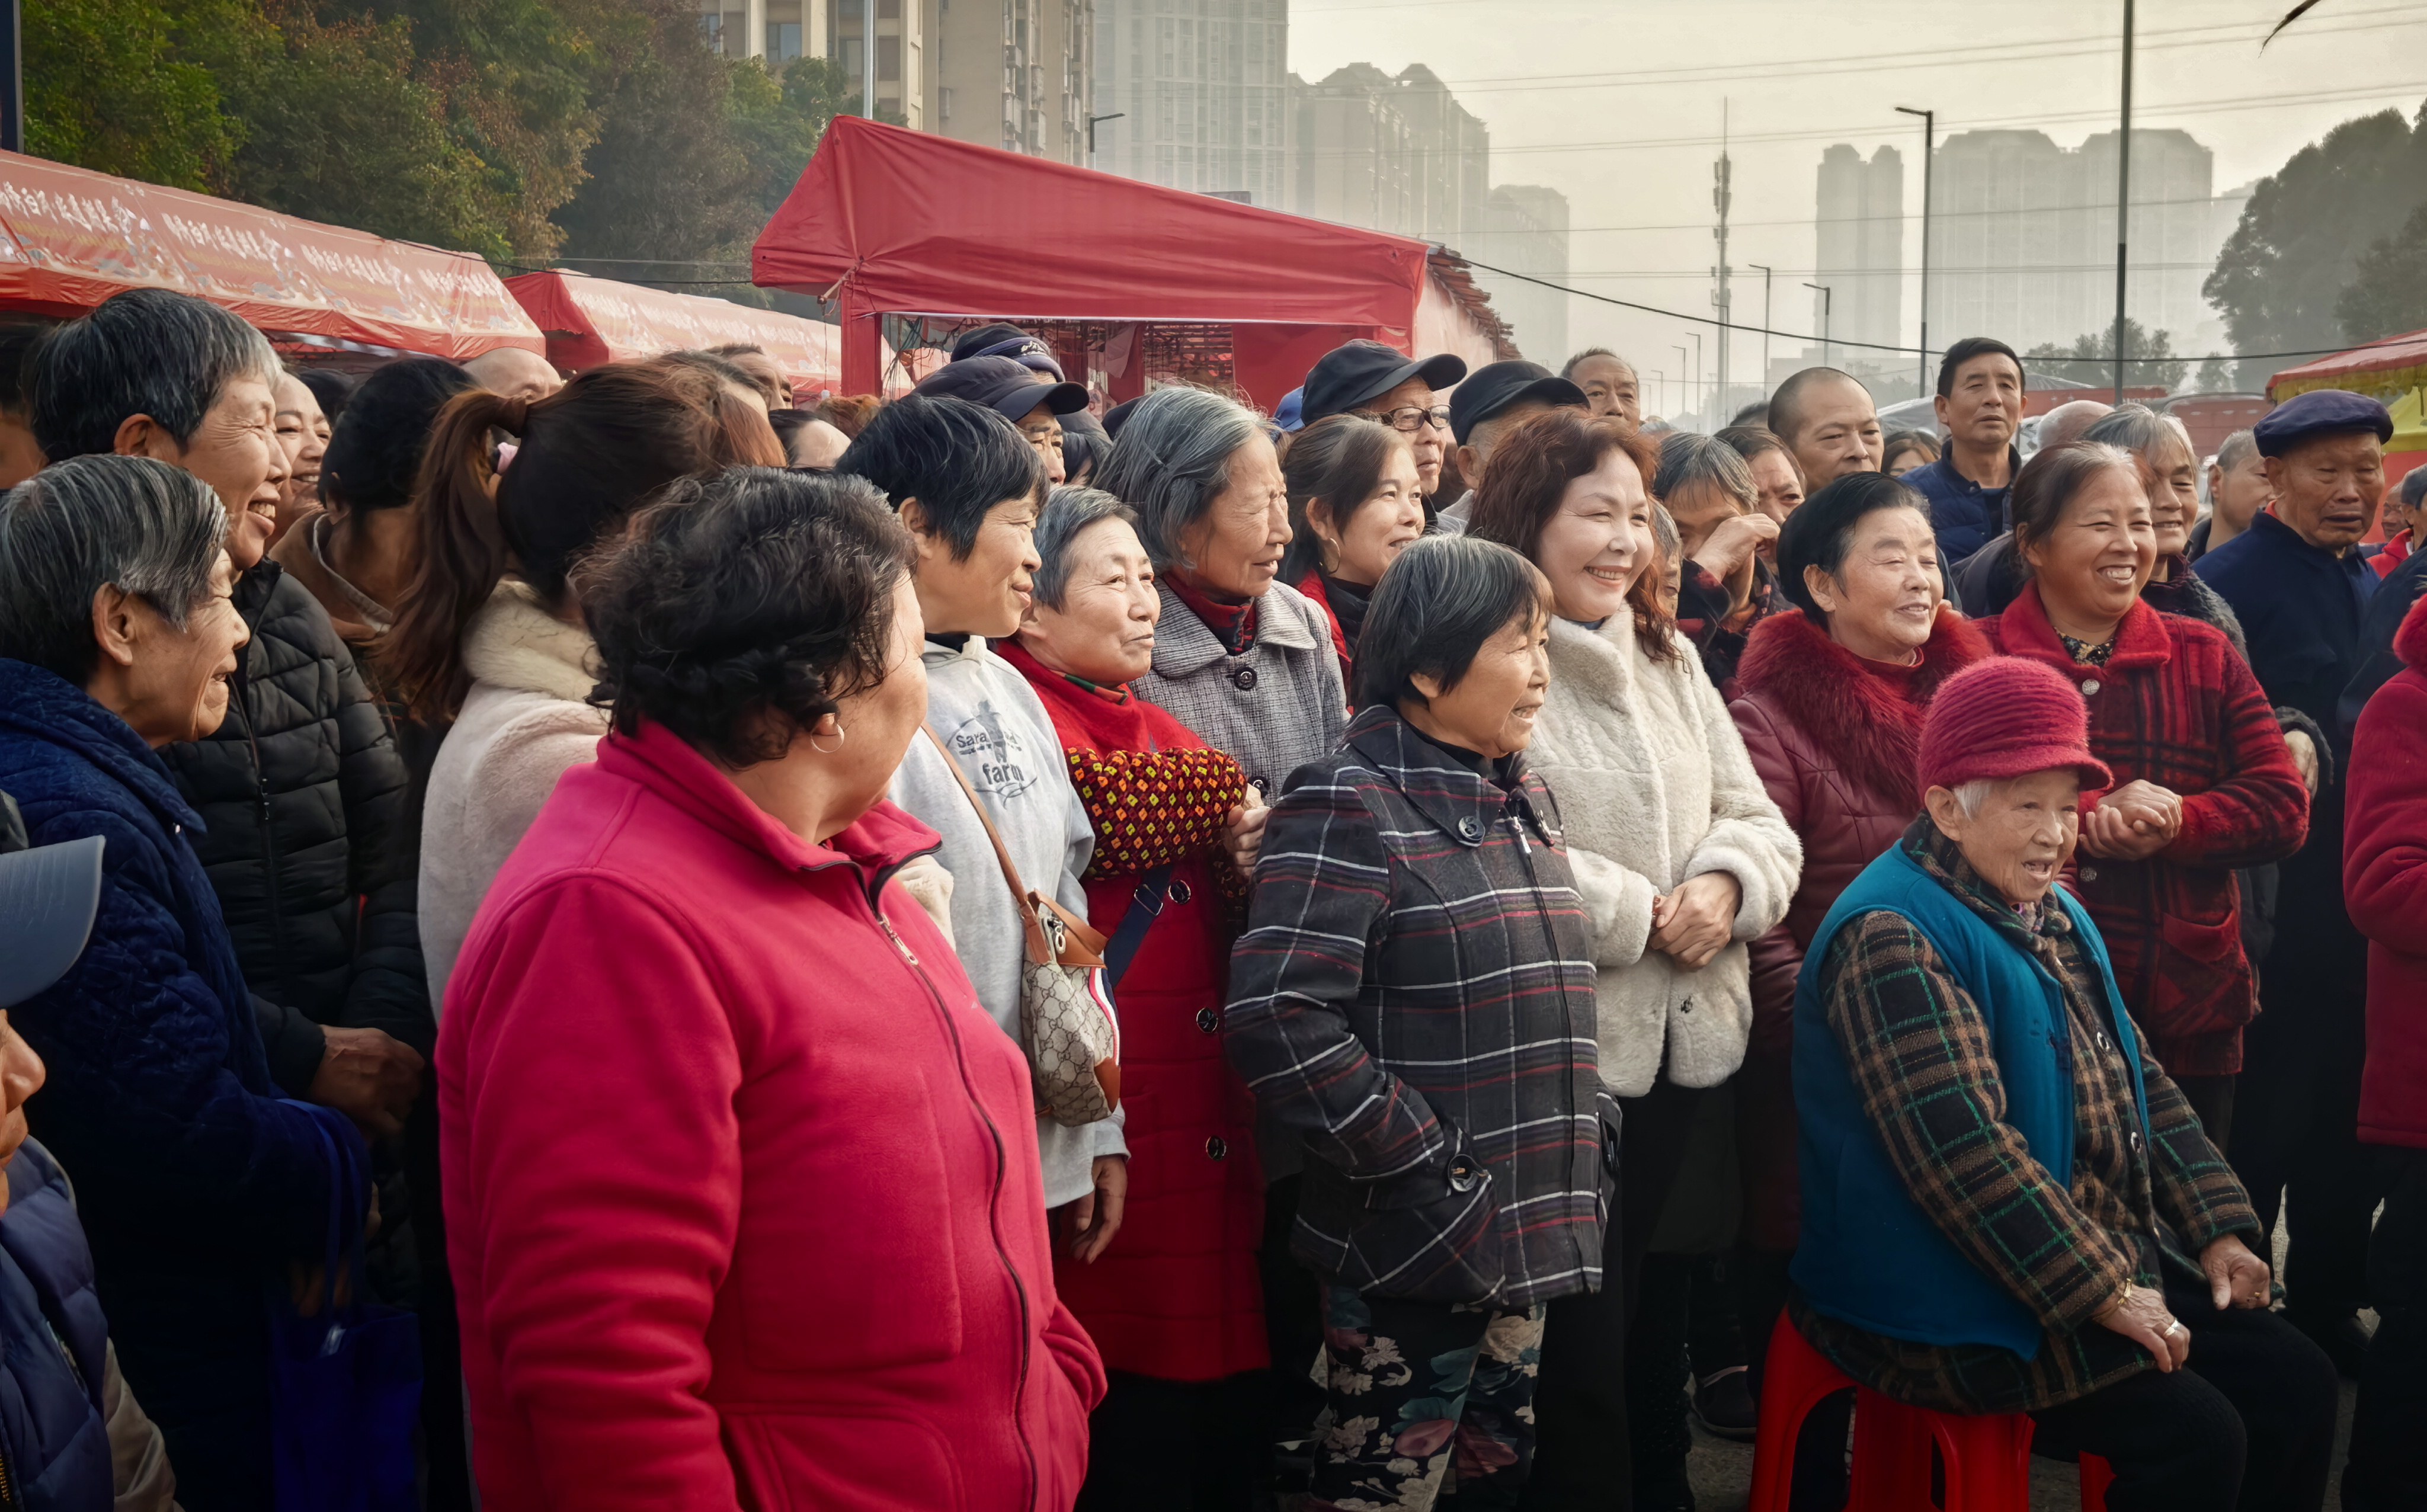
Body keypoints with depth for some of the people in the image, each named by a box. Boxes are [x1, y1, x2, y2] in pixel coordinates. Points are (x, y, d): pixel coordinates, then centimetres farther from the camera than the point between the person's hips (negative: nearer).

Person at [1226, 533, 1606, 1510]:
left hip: (1529, 1238, 8)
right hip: (1411, 1250, -8)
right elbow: (1277, 1019, -24)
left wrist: (1585, 1132, 13)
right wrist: (1425, 1164, -19)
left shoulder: (1525, 802, 14)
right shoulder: (1350, 809, -14)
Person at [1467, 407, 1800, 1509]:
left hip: (1679, 1041, 7)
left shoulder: (1670, 659, 14)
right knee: (1574, 1346, 0)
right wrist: (1637, 914, -15)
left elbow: (1755, 818, 14)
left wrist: (1726, 884, -8)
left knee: (1634, 1315, 19)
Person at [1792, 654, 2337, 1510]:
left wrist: (2217, 1225, 8)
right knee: (2196, 1437, -18)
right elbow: (1964, 1153, -26)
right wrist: (2101, 1291, -21)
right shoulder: (1894, 940, -20)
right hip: (1955, 1307, -10)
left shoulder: (2053, 917, 14)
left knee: (2295, 1384, 4)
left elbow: (2140, 1082, 19)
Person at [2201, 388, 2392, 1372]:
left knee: (2348, 1117, 15)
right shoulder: (2235, 581, -12)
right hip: (2271, 908, -7)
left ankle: (2327, 1308, 28)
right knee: (2262, 1117, 3)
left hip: (2358, 902, 7)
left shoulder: (2374, 587, 13)